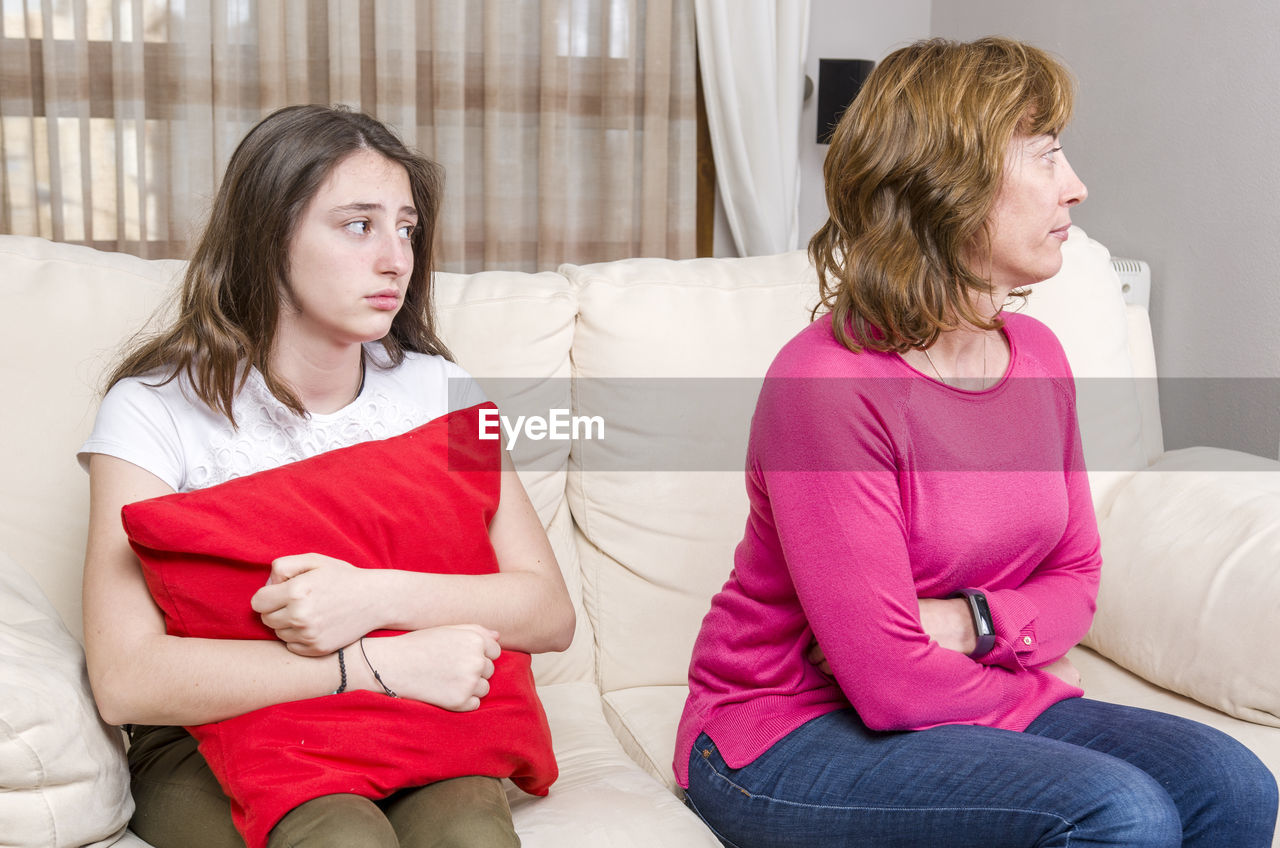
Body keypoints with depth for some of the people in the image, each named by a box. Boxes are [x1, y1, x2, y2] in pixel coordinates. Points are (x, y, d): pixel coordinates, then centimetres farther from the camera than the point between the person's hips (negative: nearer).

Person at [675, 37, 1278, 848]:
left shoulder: (1038, 356, 3)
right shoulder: (825, 382, -23)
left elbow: (1074, 576, 9)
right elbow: (892, 686, -23)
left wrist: (967, 623, -12)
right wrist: (1034, 686, -5)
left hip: (970, 698, 7)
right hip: (788, 740, -7)